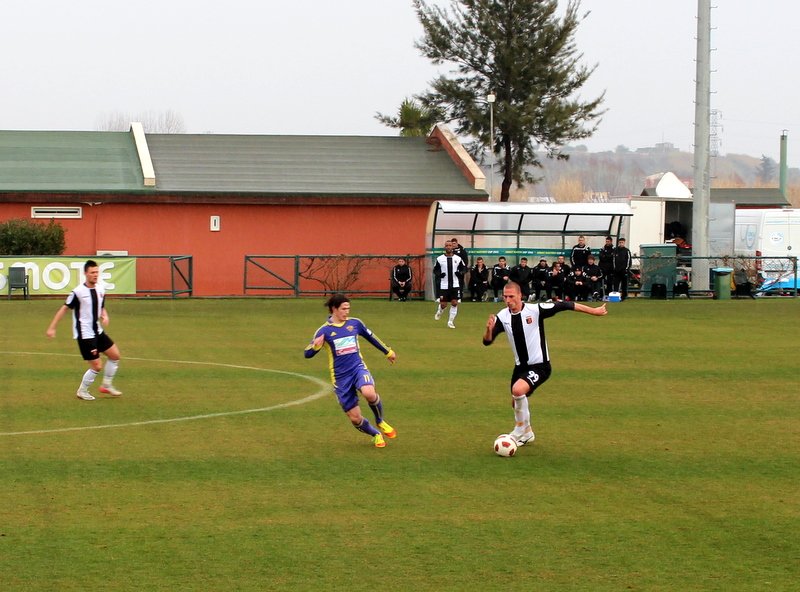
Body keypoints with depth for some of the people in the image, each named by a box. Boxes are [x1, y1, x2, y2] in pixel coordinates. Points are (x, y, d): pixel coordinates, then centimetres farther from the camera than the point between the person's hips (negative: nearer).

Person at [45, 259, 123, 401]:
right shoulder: (78, 292, -17)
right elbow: (64, 308, -10)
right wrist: (52, 327, -10)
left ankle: (107, 385, 25)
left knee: (115, 355, 10)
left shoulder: (100, 289, 3)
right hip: (85, 334, -8)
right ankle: (82, 392, 15)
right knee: (96, 366, -6)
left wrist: (105, 316, -5)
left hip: (97, 331, 8)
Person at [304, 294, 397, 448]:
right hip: (340, 377, -1)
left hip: (358, 367, 1)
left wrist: (388, 352, 33)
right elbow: (308, 354, -9)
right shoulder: (324, 330, -5)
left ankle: (380, 422, -2)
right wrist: (316, 345, -31)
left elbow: (371, 337, 22)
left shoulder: (355, 323, 4)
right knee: (355, 418, -1)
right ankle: (376, 435, 31)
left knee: (369, 393, -33)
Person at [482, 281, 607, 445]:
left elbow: (565, 306, -13)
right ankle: (527, 434, 48)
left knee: (518, 390, -29)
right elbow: (487, 341, -5)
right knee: (516, 401, 19)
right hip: (520, 366, 6)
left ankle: (520, 430, -7)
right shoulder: (502, 317, -6)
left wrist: (593, 311, -10)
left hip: (539, 366, -6)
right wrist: (489, 329, -28)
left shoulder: (535, 310, -18)